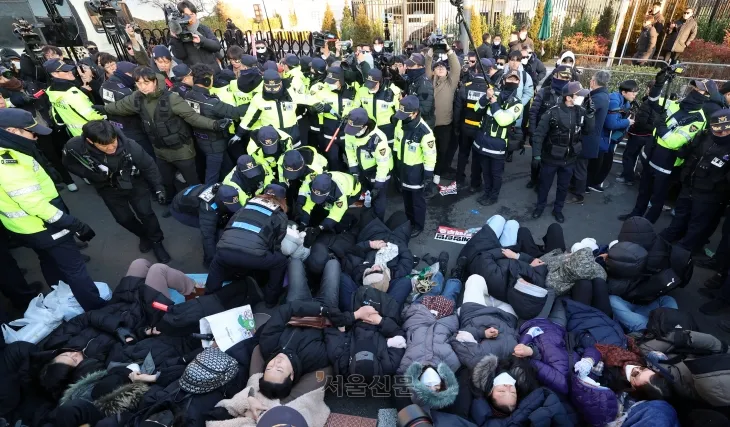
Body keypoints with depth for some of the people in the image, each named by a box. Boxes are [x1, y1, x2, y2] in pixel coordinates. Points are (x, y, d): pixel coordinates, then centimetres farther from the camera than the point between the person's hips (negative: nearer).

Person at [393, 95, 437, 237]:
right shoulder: (401, 123, -9)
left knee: (417, 199, 12)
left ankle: (418, 225, 32)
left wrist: (429, 175, -16)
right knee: (406, 196, 24)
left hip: (416, 170, -6)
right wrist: (396, 162, 16)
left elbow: (430, 155, -21)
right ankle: (409, 220, 45)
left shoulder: (425, 132, -30)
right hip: (402, 166, 7)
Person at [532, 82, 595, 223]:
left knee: (563, 186, 18)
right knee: (544, 184, 14)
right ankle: (540, 206, 37)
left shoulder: (581, 112, -4)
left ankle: (558, 209, 37)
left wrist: (590, 114, -18)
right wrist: (536, 154, -18)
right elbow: (539, 134, -16)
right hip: (550, 158, -4)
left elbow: (589, 131, -4)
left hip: (569, 159, 4)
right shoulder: (553, 112, -18)